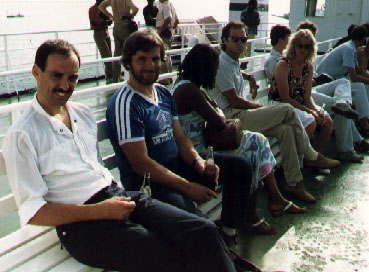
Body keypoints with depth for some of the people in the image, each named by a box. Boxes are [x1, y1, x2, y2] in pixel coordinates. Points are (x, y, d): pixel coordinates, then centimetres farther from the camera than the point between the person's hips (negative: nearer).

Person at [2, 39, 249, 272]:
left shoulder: (84, 114, 18)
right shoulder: (21, 136, -3)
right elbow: (32, 212, -8)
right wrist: (99, 211, -16)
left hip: (118, 196, 6)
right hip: (83, 225, -6)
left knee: (205, 233, -18)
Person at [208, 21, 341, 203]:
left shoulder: (233, 62, 19)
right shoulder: (222, 63, -12)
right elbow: (234, 101, -16)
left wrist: (249, 77, 34)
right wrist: (258, 106, -3)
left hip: (241, 115, 10)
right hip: (232, 118, -10)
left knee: (285, 129, -10)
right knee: (287, 110, -15)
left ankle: (294, 182, -6)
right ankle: (311, 157, 0)